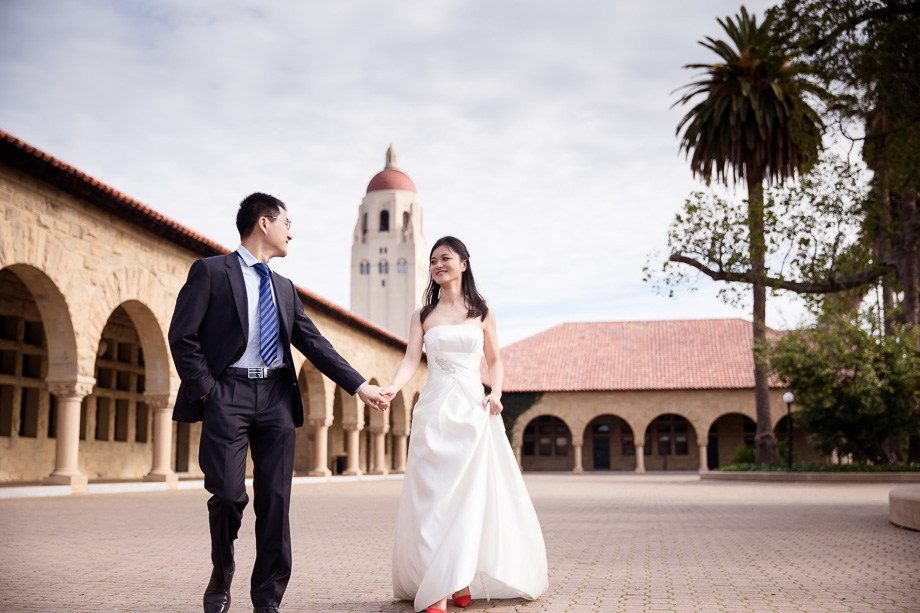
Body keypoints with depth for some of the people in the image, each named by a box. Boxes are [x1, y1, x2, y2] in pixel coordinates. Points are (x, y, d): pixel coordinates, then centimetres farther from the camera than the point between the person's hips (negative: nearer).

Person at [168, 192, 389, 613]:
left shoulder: (284, 287, 20)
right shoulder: (210, 271, 3)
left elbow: (314, 343, 16)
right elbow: (182, 337, -3)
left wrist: (359, 385, 8)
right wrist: (207, 391, -10)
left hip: (277, 398, 5)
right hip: (228, 394, -5)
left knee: (276, 500, 1)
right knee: (228, 495, -10)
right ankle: (221, 579, 18)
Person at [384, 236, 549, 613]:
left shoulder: (482, 313, 10)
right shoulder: (423, 316, 9)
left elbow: (494, 360, 15)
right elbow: (411, 360, -1)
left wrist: (496, 393, -3)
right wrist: (392, 388, -20)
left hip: (473, 409, 0)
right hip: (435, 409, 0)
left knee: (472, 496, -4)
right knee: (434, 497, -4)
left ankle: (460, 582, 6)